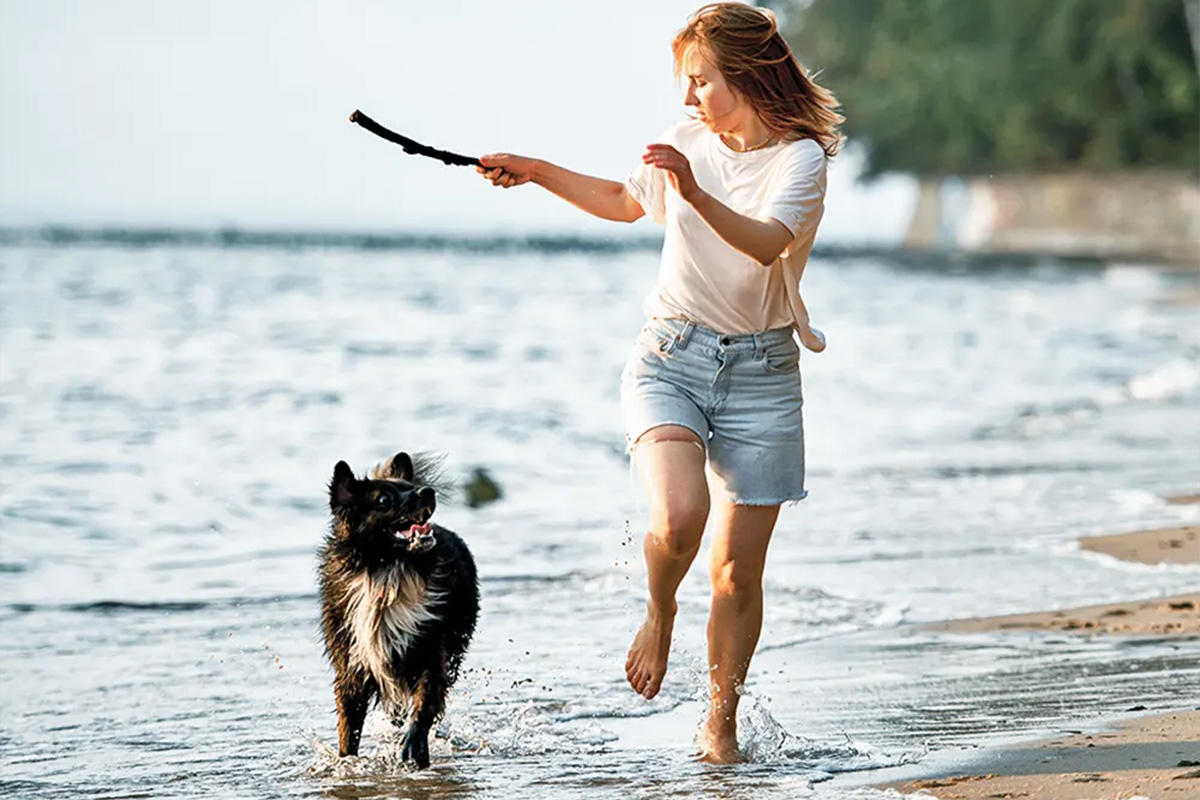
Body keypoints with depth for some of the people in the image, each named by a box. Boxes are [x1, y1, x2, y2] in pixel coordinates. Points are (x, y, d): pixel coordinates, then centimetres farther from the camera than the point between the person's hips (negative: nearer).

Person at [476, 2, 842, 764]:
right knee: (679, 514, -26)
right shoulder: (689, 142, 4)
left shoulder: (803, 157, -10)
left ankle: (722, 722, 19)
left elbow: (766, 243, -29)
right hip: (669, 357, 2)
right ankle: (659, 612, 6)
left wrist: (696, 195, -43)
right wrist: (538, 172, 18)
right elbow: (627, 201, 24)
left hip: (761, 371, -2)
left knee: (739, 571, 0)